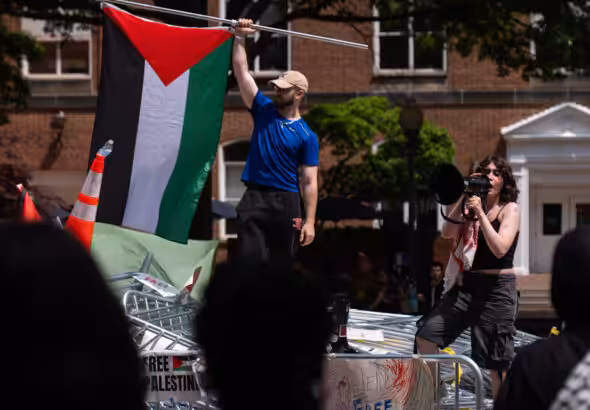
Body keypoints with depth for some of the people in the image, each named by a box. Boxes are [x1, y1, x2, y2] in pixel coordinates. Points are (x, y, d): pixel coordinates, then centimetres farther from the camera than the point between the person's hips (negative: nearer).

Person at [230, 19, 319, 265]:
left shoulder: (306, 136, 0)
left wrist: (310, 221, -9)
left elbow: (309, 182, -3)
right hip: (254, 198, 2)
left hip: (286, 203, -1)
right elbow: (241, 70, 3)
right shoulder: (263, 111, 7)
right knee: (248, 259, -7)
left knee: (282, 262, 5)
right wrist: (240, 38, -5)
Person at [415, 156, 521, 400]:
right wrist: (464, 199, -7)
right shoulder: (472, 206, 12)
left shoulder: (510, 209, -4)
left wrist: (480, 213, -20)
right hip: (465, 286, 6)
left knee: (497, 363, -3)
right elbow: (447, 233, -2)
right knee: (427, 334, -4)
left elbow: (499, 249, -18)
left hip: (497, 290, -6)